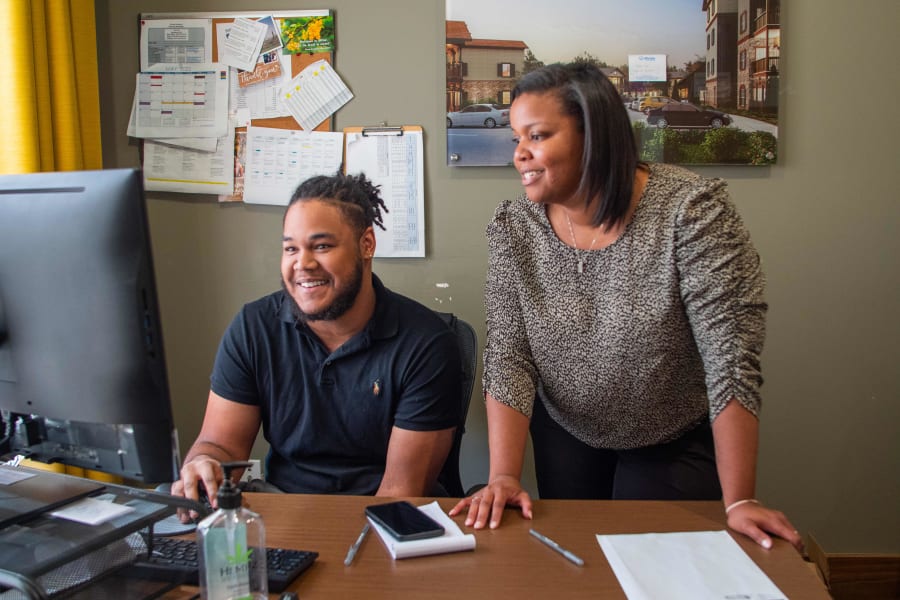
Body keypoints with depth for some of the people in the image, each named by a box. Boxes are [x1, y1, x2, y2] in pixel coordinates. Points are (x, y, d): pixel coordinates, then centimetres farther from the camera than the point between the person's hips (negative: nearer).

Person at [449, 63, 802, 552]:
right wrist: (503, 477, -24)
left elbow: (732, 357, -26)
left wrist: (739, 500, -28)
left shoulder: (690, 210, -24)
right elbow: (508, 360, -14)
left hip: (676, 445, -3)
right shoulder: (513, 228, -13)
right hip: (566, 438, 3)